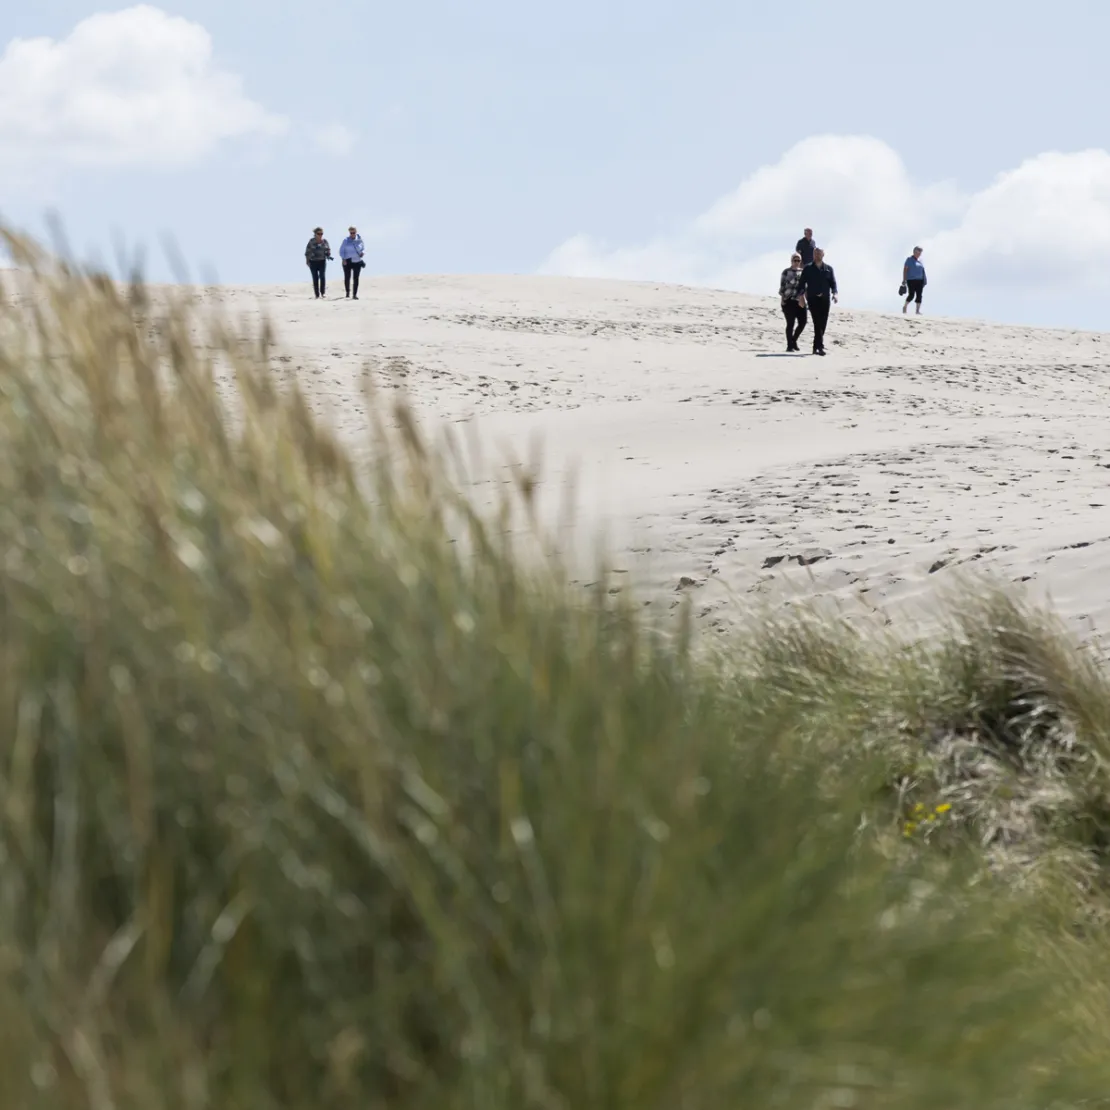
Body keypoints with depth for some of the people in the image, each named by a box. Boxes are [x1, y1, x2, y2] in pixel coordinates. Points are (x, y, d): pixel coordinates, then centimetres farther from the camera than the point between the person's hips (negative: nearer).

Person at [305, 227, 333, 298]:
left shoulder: (324, 241, 4)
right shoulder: (311, 241, -2)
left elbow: (328, 250, 14)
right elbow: (307, 251, 1)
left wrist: (328, 256, -4)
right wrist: (307, 260, -4)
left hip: (322, 261, 1)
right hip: (313, 262, -1)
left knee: (322, 276, -16)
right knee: (315, 278, 0)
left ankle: (322, 293, -5)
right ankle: (317, 295, 5)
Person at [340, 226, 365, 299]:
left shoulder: (359, 240, 3)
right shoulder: (346, 241, -1)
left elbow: (363, 249, 14)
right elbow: (341, 251, 0)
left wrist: (362, 252, -9)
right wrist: (343, 259, -13)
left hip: (357, 262, 1)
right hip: (347, 262, -1)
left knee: (356, 278, -6)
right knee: (347, 278, 5)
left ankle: (355, 294, -5)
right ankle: (347, 292, 28)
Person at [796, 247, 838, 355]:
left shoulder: (828, 269, 12)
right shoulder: (808, 269, 6)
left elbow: (833, 283, 8)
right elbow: (801, 283, 4)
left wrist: (834, 293, -10)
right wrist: (800, 295, -8)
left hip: (825, 299, 3)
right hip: (813, 299, -3)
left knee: (822, 323, 3)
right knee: (818, 323, -14)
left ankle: (816, 346, 15)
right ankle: (820, 346, -20)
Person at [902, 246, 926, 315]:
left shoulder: (920, 261, 14)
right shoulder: (909, 259, -2)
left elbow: (922, 271, 17)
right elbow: (905, 269, -6)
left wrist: (924, 280, 11)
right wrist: (904, 279, -13)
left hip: (919, 280, 5)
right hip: (911, 280, -5)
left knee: (919, 295, -2)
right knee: (911, 295, -11)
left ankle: (918, 310, -1)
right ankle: (905, 306, 11)